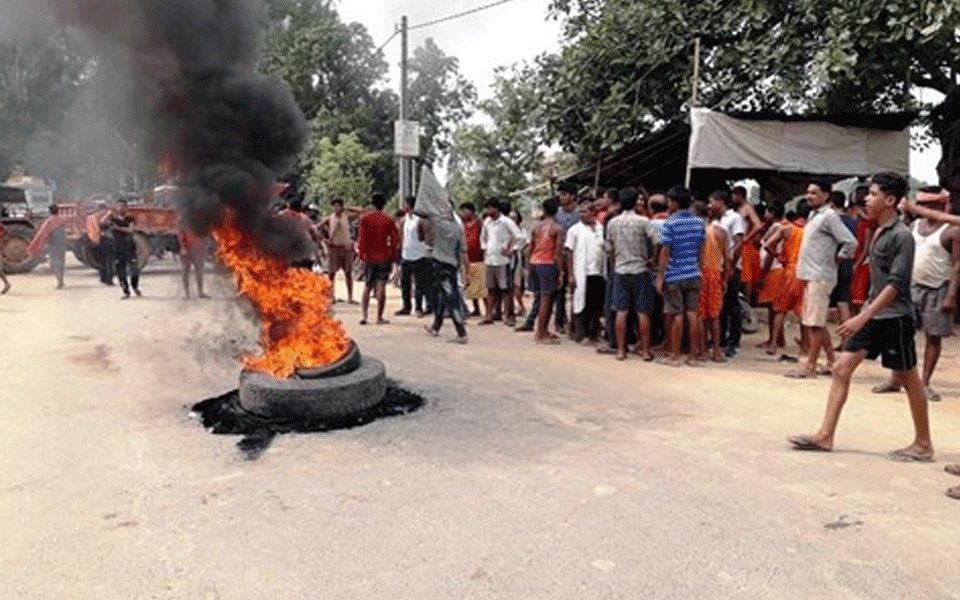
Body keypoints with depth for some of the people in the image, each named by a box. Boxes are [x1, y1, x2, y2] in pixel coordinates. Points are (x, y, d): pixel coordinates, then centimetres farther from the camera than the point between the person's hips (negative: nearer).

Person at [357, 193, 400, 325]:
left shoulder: (365, 218, 1)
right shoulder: (389, 220, 1)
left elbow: (361, 237, -3)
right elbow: (395, 238, -1)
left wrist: (361, 253, 2)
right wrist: (393, 256, 6)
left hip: (369, 256, 1)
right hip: (384, 257, -1)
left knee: (367, 287, 11)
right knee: (381, 287, -1)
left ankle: (363, 314, 0)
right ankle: (379, 318, 0)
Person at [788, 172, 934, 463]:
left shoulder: (901, 236, -15)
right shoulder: (879, 232, 11)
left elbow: (896, 284, -22)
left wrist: (863, 317, -27)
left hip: (894, 317, -8)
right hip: (872, 314, 8)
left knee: (908, 379, 5)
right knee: (841, 368, 2)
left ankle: (923, 444, 21)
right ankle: (825, 435, 5)